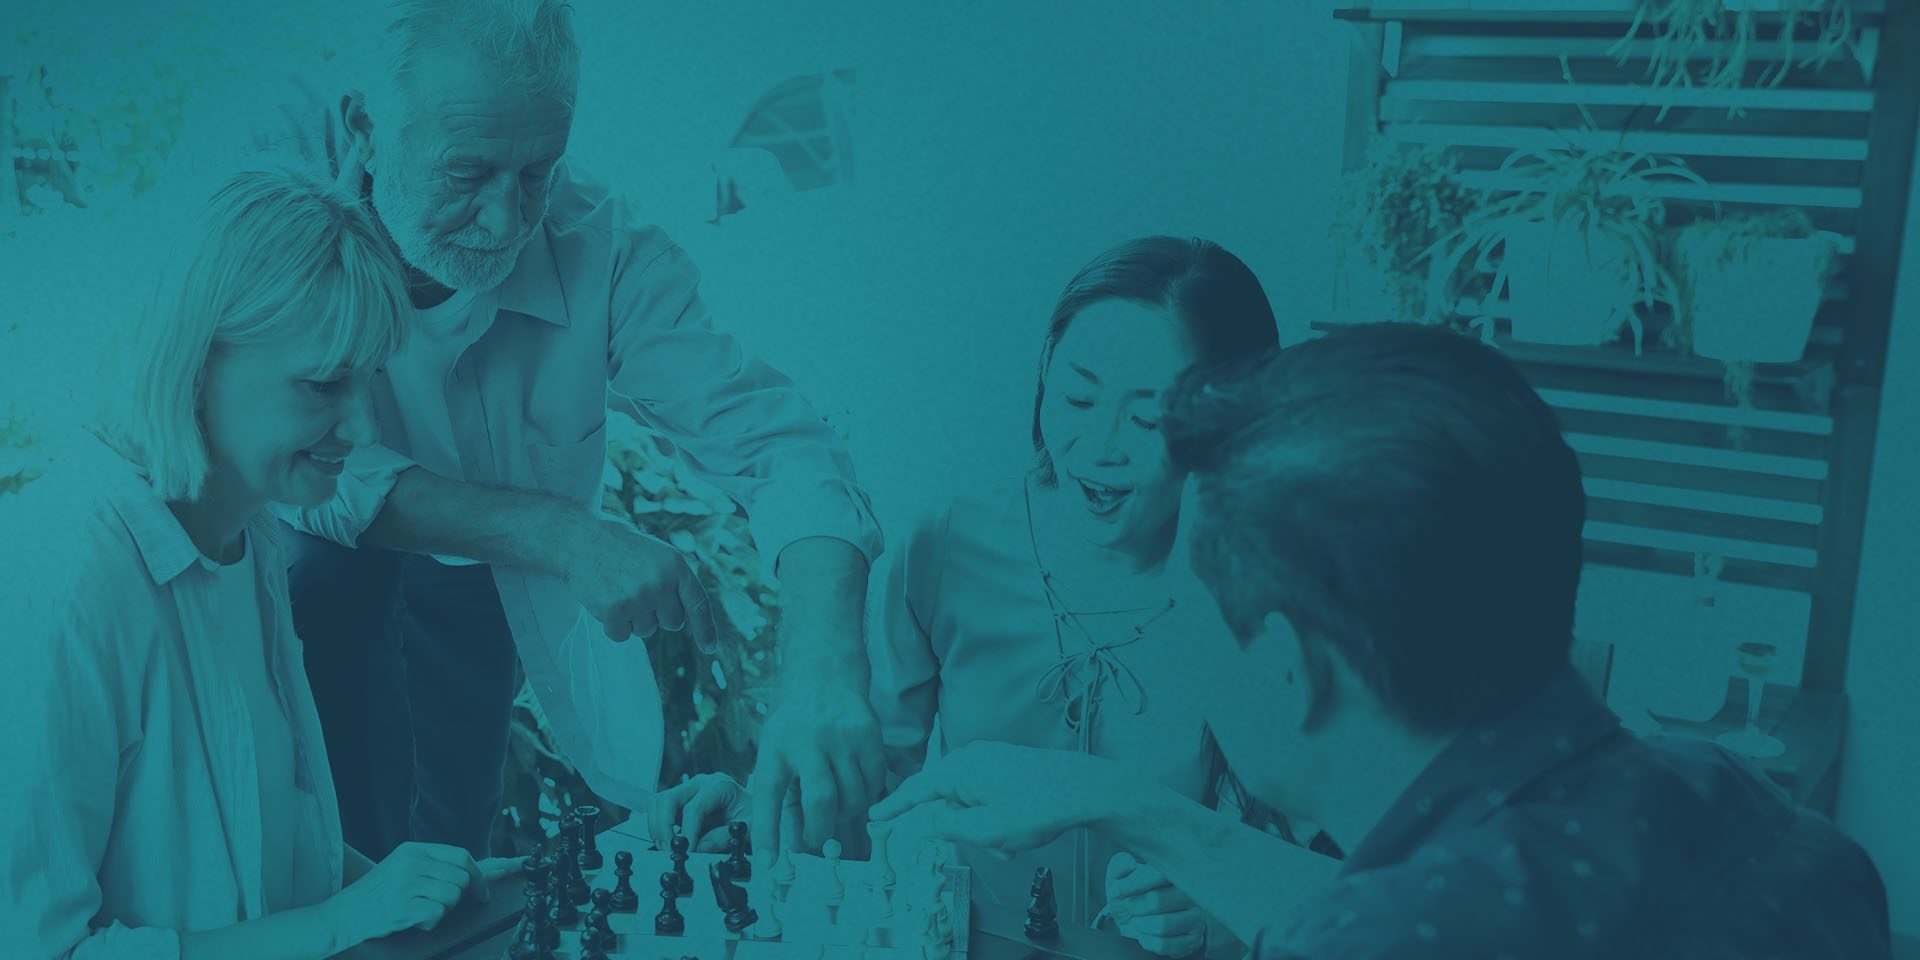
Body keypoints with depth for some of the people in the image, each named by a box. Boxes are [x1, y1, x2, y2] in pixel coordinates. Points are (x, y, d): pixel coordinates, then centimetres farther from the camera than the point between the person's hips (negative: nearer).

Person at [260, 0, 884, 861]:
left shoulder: (602, 251, -26)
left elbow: (778, 443, -32)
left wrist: (823, 674, -50)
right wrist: (559, 533, -49)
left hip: (469, 579, 2)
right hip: (309, 556, -2)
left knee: (442, 851, 9)